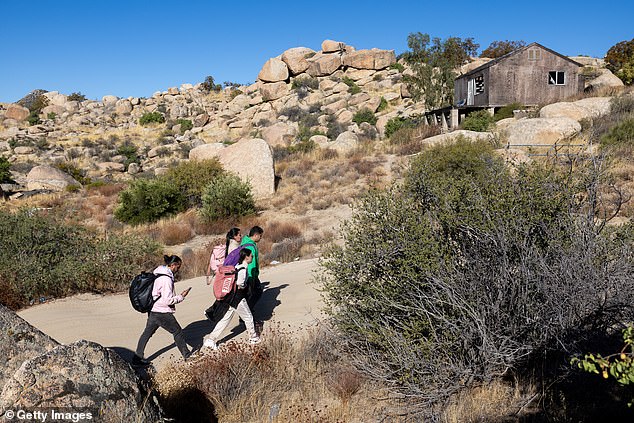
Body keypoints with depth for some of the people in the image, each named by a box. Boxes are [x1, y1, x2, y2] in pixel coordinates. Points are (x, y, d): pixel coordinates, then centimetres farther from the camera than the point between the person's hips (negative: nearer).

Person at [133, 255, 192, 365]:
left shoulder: (157, 274, 6)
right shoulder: (166, 279, -23)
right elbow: (168, 300, -24)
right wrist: (181, 297, -12)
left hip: (153, 310, 9)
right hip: (162, 313, -9)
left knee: (147, 332, 16)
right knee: (178, 332, 7)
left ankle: (137, 357, 23)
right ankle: (187, 354, 20)